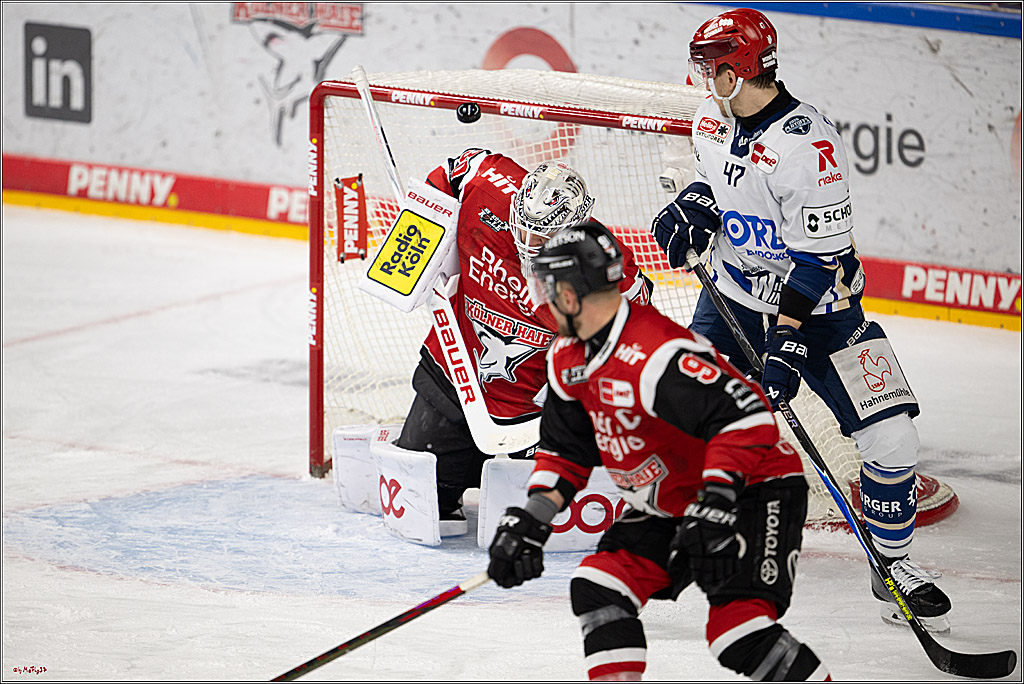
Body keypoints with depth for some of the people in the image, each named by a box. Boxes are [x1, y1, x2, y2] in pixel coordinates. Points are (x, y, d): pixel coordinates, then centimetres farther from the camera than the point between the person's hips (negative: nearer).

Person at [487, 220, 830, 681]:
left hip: (753, 492, -10)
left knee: (739, 633, -24)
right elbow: (565, 450, 13)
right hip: (668, 504, 10)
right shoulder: (569, 360, 2)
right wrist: (531, 520, 0)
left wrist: (716, 502, -40)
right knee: (598, 587, -3)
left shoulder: (655, 357, -30)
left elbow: (745, 417, -36)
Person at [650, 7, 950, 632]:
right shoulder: (714, 121, -3)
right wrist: (695, 206, -4)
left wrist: (787, 340, -31)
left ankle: (894, 566, 4)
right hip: (736, 296, 5)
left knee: (892, 436, -14)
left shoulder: (809, 144, -26)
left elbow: (819, 255, -26)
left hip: (818, 305, -5)